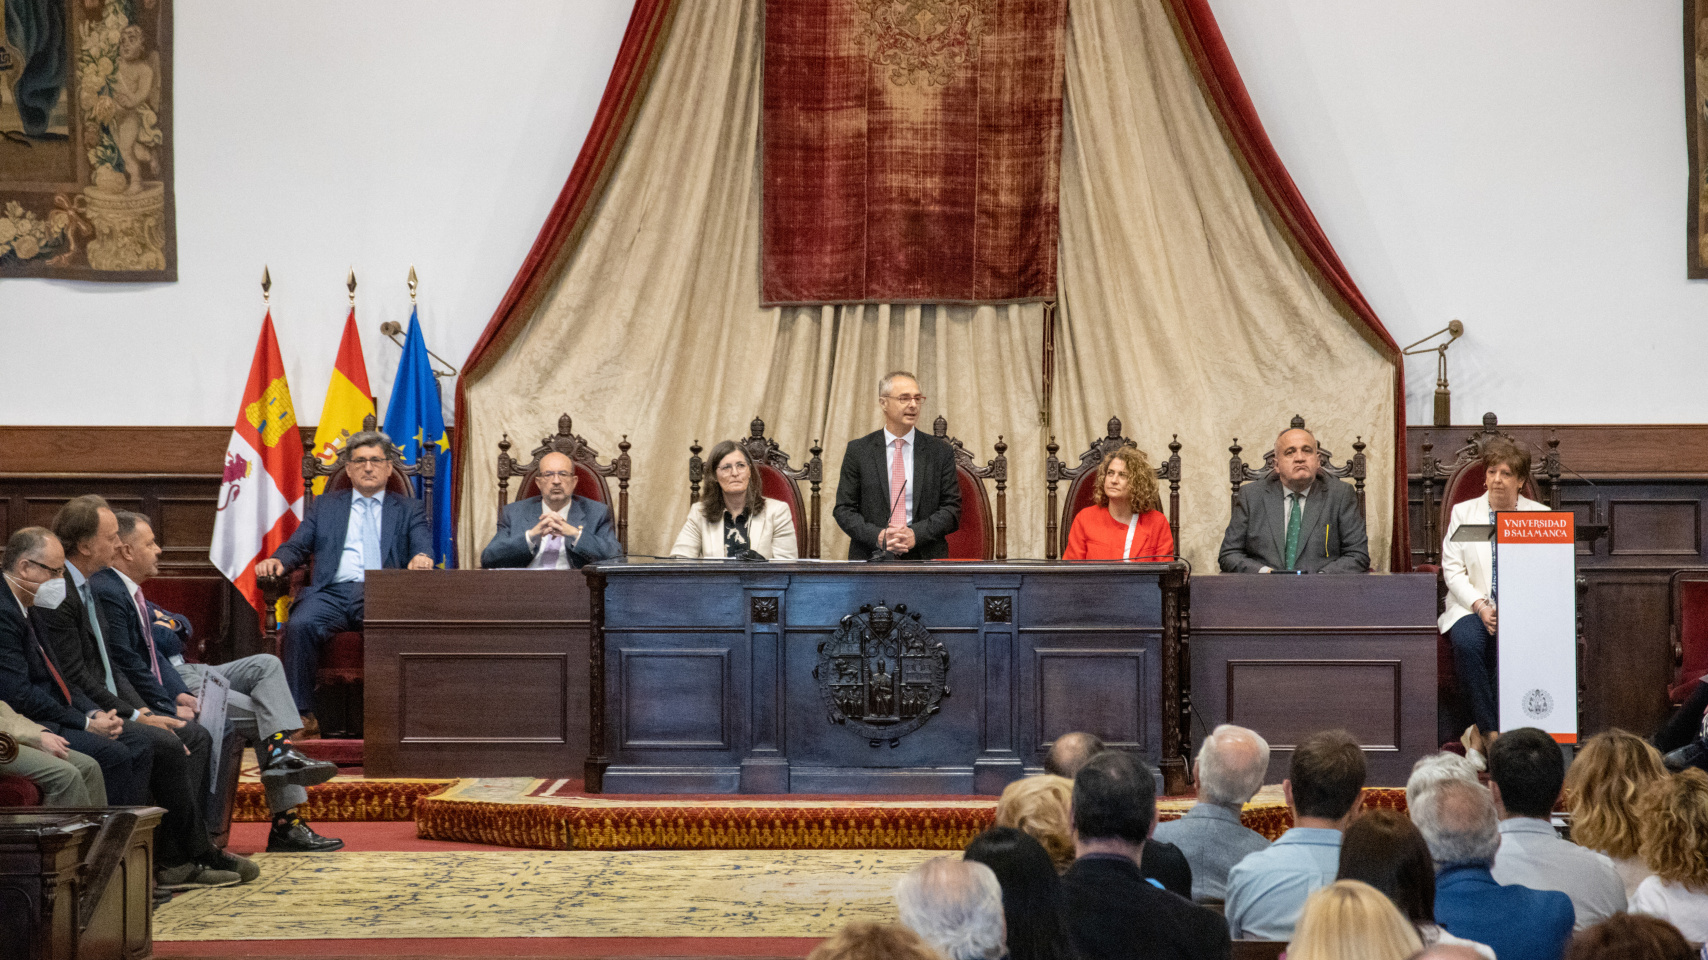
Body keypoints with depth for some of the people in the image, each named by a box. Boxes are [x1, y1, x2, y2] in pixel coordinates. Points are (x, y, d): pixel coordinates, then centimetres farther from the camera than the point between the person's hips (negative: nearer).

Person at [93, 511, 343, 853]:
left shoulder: (130, 590, 17)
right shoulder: (106, 593, -16)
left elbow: (184, 627, 20)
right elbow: (124, 664, -22)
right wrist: (173, 697, -25)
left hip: (182, 673, 10)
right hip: (167, 688, -10)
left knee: (267, 664, -3)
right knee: (261, 715, -14)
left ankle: (281, 754, -18)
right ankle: (285, 824, -11)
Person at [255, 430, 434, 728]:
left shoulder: (408, 509, 23)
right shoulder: (326, 505, 27)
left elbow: (424, 544, 6)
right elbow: (298, 545, 18)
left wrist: (422, 557, -20)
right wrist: (277, 560, -6)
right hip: (332, 592, 1)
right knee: (299, 624, -32)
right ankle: (302, 716, -28)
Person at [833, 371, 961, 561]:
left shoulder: (940, 452, 10)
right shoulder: (858, 451, 9)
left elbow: (952, 509, 7)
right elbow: (843, 509, 7)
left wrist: (916, 534, -9)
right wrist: (877, 536, -9)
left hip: (925, 559, 0)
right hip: (871, 558, 0)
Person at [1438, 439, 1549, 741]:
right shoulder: (1463, 512, 12)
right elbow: (1452, 569, 5)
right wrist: (1480, 606, -11)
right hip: (1472, 607, 1)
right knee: (1468, 643, -33)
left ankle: (1484, 731, -23)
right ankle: (1488, 731, -26)